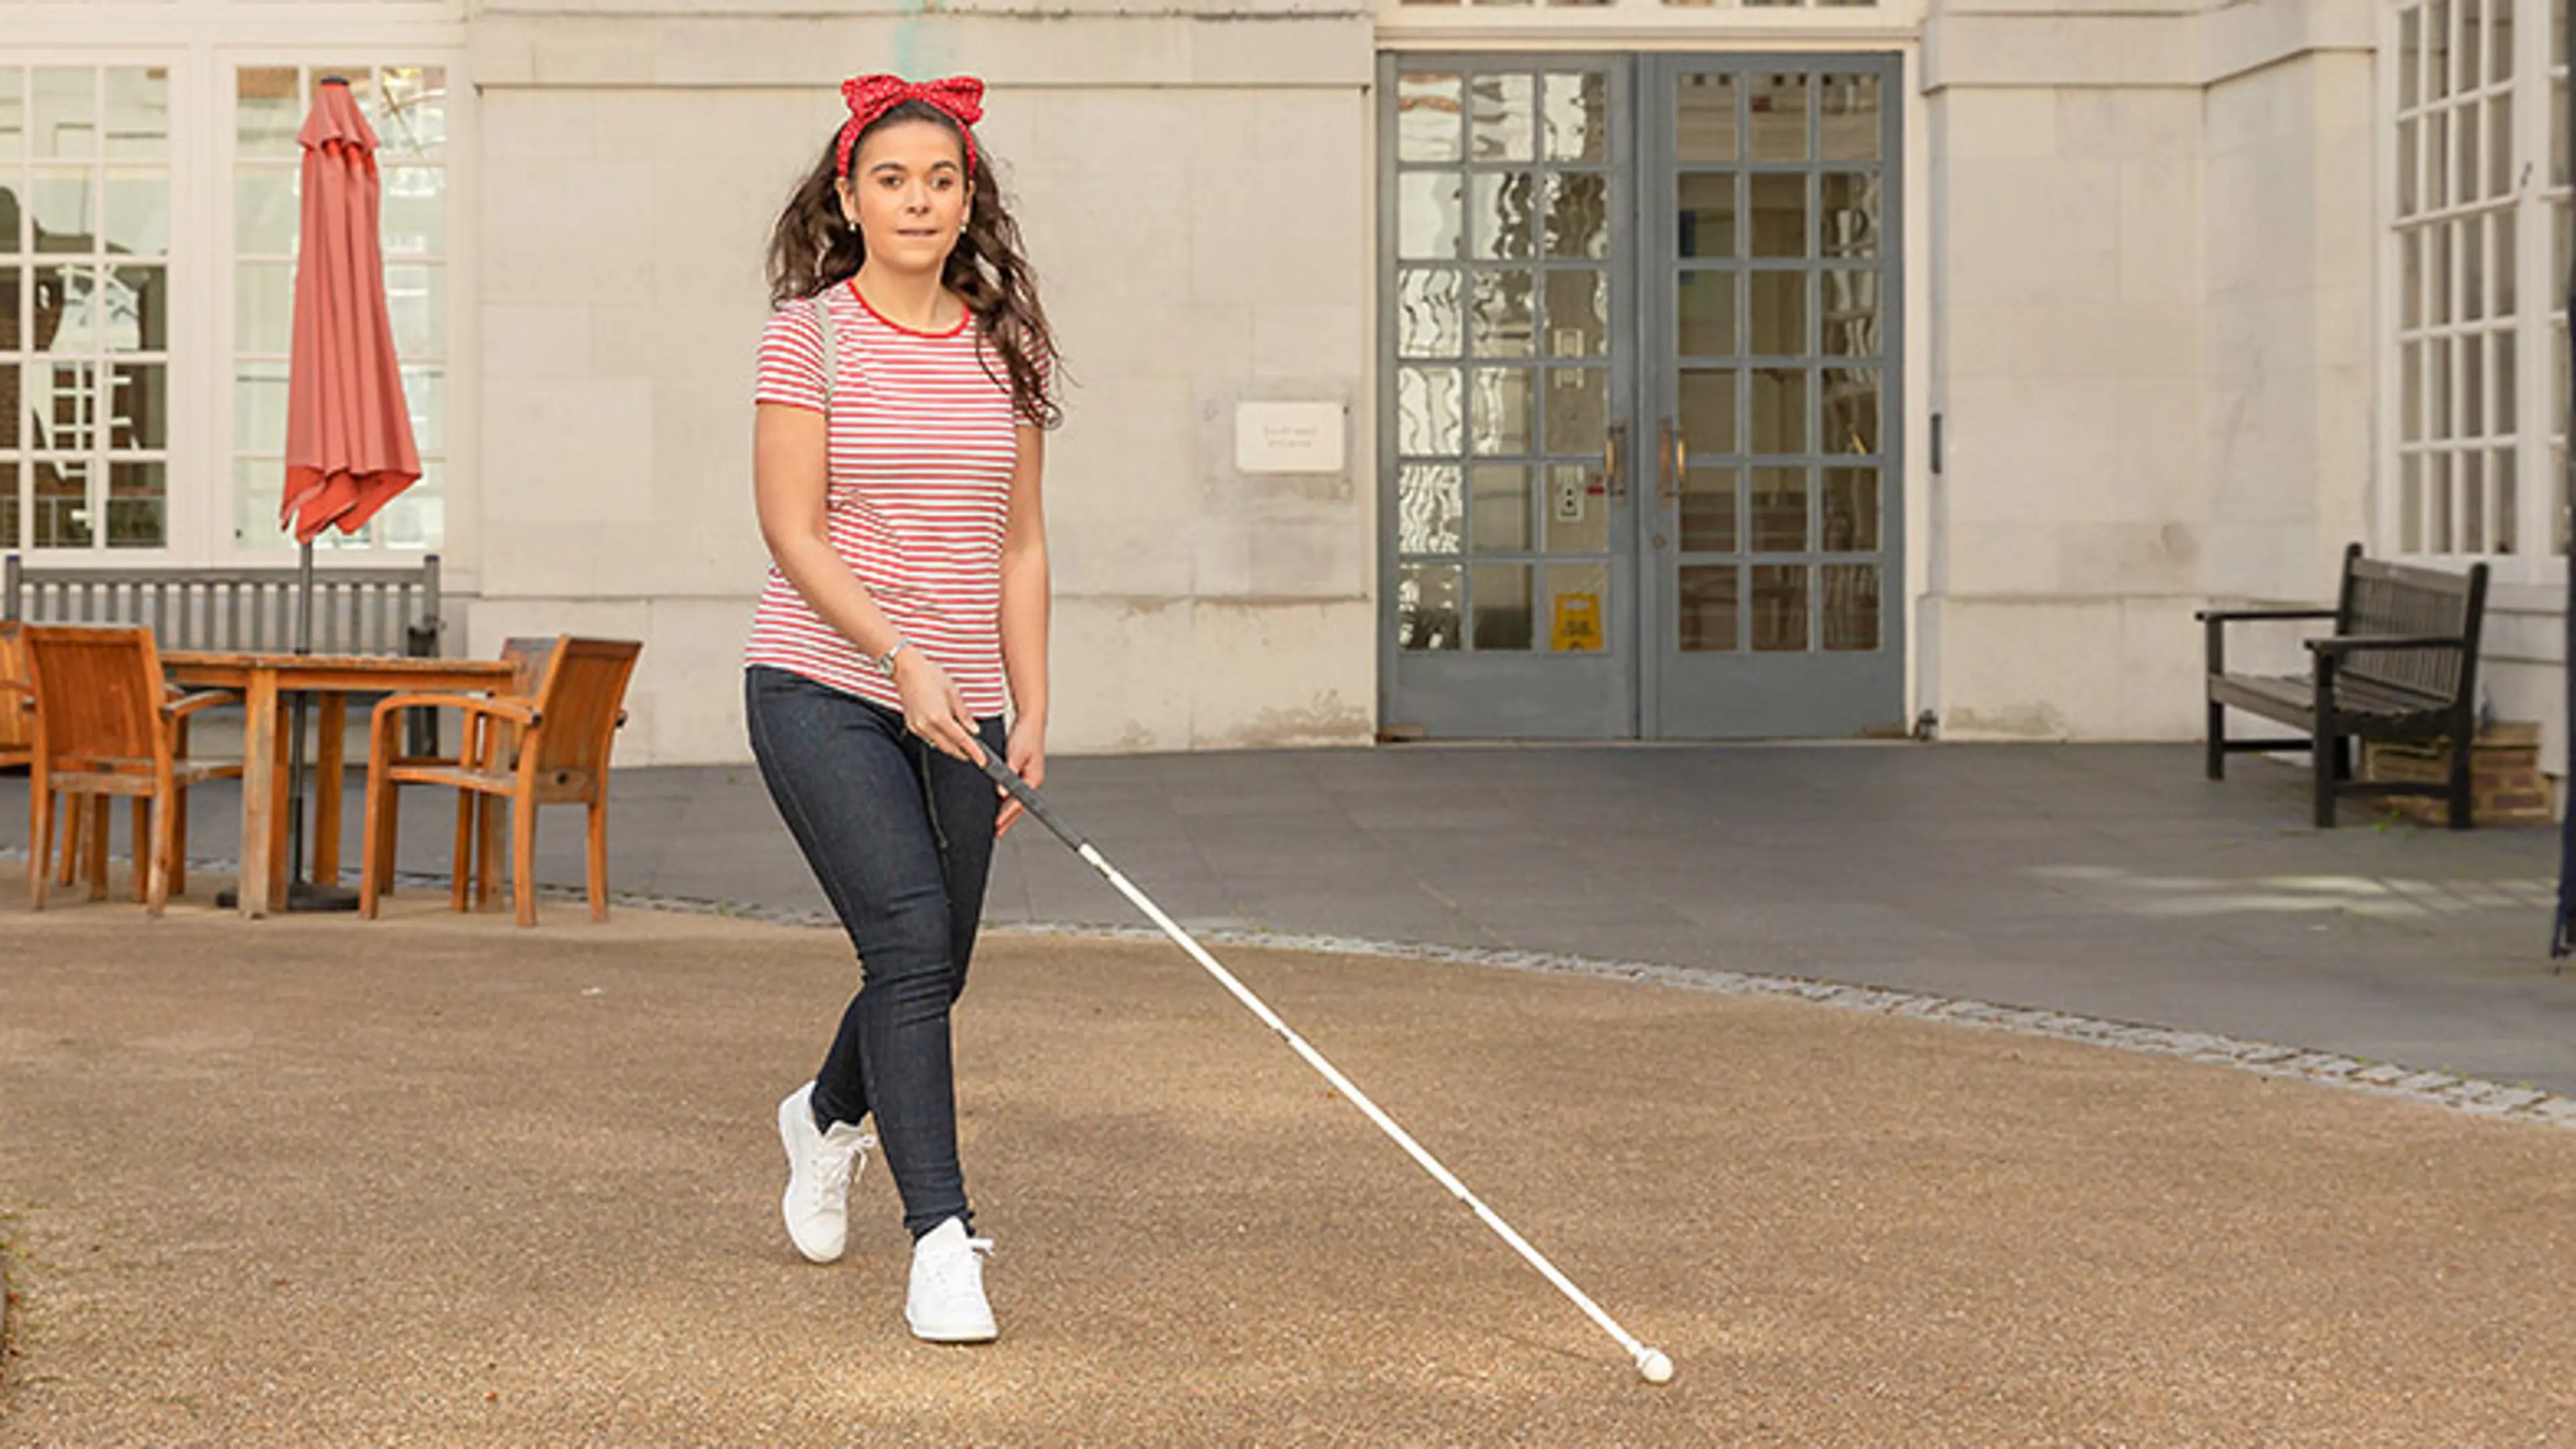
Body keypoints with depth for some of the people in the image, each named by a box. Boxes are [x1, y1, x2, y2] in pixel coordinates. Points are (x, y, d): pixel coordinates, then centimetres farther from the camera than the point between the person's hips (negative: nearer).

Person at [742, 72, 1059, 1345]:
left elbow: (1017, 547, 12)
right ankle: (940, 1239, -13)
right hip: (820, 687, -5)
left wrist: (1029, 714, 6)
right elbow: (792, 532, -9)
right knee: (911, 941, -18)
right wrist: (901, 657, -20)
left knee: (932, 970, 11)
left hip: (958, 704, 5)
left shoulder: (1002, 348, 10)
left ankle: (825, 1118, 44)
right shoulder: (808, 335, -3)